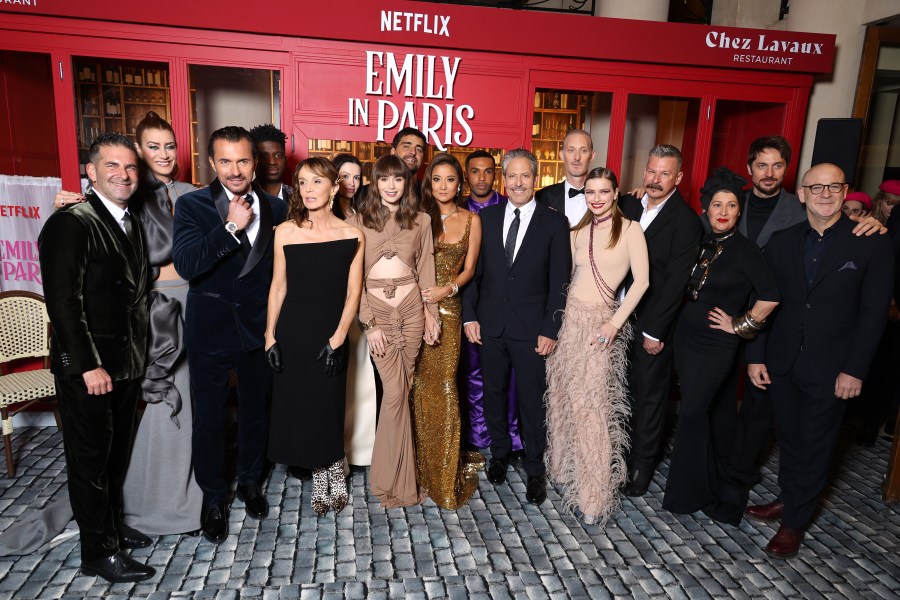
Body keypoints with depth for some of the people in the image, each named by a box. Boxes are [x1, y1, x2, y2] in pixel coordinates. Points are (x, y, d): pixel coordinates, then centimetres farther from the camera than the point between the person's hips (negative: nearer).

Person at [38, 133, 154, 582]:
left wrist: (138, 354, 11)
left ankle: (112, 527, 38)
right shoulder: (71, 223, -15)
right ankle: (99, 553, 21)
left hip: (127, 363, 8)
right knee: (90, 459, 6)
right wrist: (89, 365, -21)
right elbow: (63, 301, -19)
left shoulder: (130, 224, 11)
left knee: (116, 454, 20)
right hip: (88, 367, -8)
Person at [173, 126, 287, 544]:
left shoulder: (275, 208, -1)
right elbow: (185, 265, -22)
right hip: (210, 332, -2)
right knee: (209, 420, 10)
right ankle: (212, 497, 32)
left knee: (255, 412, 18)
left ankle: (250, 482, 41)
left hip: (259, 329, 3)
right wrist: (231, 227, -27)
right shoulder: (192, 205, -9)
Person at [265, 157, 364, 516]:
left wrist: (337, 338, -10)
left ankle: (333, 477, 30)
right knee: (296, 407, 8)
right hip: (292, 330, 2)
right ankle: (323, 479, 28)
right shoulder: (285, 232, 0)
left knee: (327, 408, 4)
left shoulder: (352, 236, -3)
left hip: (331, 332, -2)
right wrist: (270, 335, 0)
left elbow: (353, 292, -3)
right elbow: (278, 286, 4)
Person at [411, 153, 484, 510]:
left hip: (448, 309, 0)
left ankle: (447, 472, 13)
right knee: (420, 384, 5)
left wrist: (448, 289, -13)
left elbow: (469, 269, 6)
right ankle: (422, 466, 21)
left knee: (445, 385, -3)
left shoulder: (471, 219, 7)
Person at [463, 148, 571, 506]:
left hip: (531, 328, -2)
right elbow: (473, 270, 6)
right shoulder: (486, 218, 6)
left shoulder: (554, 223, -2)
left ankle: (535, 469, 23)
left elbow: (559, 281, -4)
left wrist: (550, 329, -8)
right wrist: (469, 315, 0)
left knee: (532, 400, 6)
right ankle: (499, 454, 35)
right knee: (493, 393, 14)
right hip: (490, 325, 3)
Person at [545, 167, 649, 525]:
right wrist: (558, 317, 2)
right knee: (565, 397, 10)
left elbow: (642, 281, -8)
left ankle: (594, 493, 9)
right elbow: (572, 275, 13)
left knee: (591, 404, -4)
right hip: (569, 316, 5)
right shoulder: (578, 232, 12)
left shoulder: (630, 230, -3)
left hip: (599, 322, -5)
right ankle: (567, 467, 30)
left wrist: (615, 323, -15)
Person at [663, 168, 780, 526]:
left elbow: (770, 297, -20)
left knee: (692, 412, -2)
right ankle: (711, 485, 33)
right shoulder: (701, 243, 5)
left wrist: (740, 325, -12)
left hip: (716, 345, -6)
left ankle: (690, 492, 17)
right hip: (686, 336, 6)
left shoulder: (744, 250, -14)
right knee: (695, 412, 14)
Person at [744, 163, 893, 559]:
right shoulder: (781, 242, 3)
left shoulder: (872, 244, -6)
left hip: (830, 369, -3)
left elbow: (873, 313, -7)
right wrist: (755, 356, 0)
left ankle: (794, 522, 23)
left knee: (815, 447, 8)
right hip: (782, 363, 3)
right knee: (788, 439, 16)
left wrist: (854, 370, -11)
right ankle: (788, 500, 36)